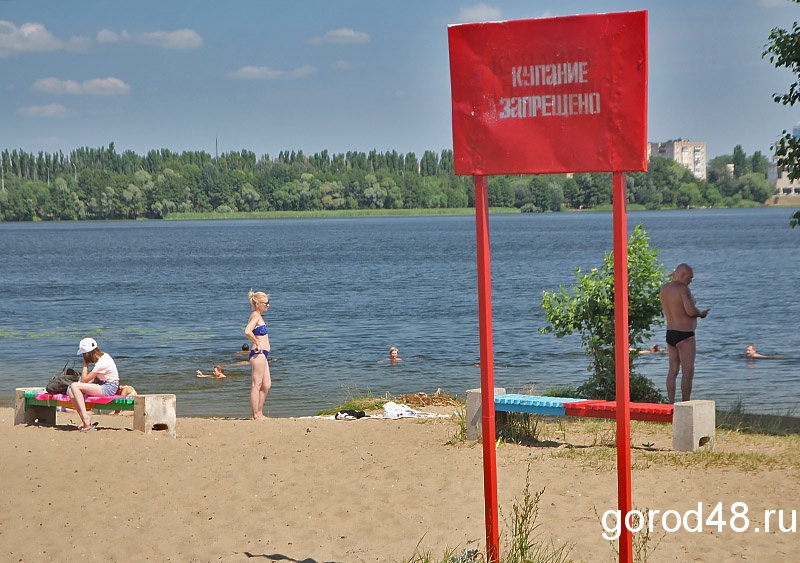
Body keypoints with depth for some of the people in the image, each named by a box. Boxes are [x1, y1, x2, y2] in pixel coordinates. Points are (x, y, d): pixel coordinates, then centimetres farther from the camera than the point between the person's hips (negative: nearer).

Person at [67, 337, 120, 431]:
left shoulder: (102, 363, -21)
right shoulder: (102, 356, 8)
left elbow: (84, 380, -15)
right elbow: (96, 379, 14)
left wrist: (85, 364, -6)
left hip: (108, 388, -10)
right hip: (103, 385, 10)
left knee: (74, 386, -20)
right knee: (70, 391, -2)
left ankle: (85, 417, -21)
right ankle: (84, 420, -12)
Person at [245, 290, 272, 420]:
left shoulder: (258, 316, 17)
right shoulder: (255, 316, -14)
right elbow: (247, 331, -31)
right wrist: (257, 343, -20)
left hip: (262, 354, 10)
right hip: (258, 354, -10)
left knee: (266, 385, 14)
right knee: (257, 385, -6)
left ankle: (259, 413, 21)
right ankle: (256, 415, -4)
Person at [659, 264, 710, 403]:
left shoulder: (664, 288, 8)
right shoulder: (683, 289, -16)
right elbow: (691, 311, -25)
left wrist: (674, 280, 21)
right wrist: (701, 313, -3)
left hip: (670, 333, 8)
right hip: (684, 335, -8)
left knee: (672, 371, 10)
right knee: (688, 372, -4)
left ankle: (671, 404, 11)